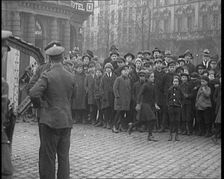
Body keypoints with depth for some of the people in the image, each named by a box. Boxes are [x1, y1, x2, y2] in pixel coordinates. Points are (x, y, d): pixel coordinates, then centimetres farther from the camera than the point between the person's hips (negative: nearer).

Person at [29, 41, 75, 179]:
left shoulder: (47, 76, -12)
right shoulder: (71, 76, 3)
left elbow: (33, 94, -19)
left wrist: (45, 93, -2)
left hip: (50, 121, -5)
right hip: (67, 121, 5)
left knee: (48, 157, 4)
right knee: (64, 156, 12)